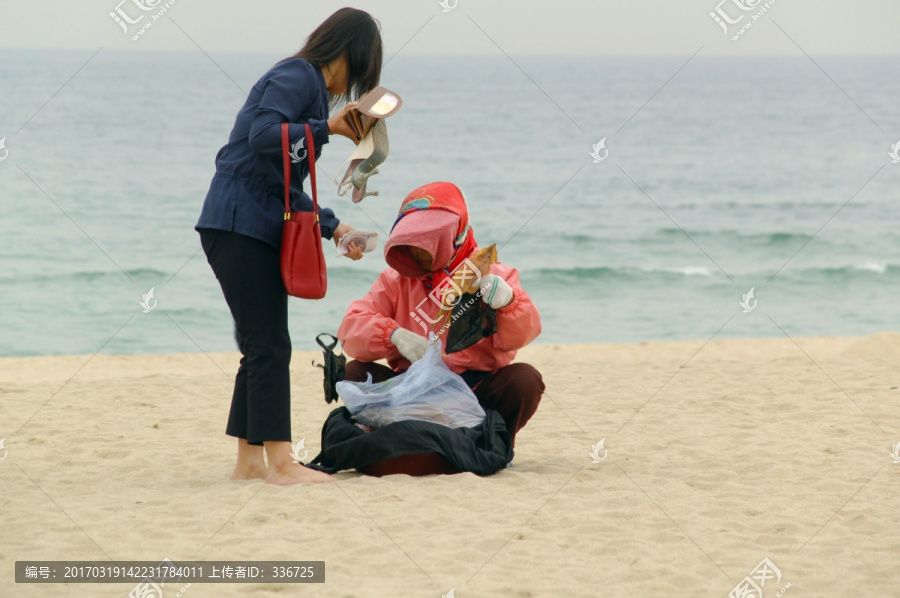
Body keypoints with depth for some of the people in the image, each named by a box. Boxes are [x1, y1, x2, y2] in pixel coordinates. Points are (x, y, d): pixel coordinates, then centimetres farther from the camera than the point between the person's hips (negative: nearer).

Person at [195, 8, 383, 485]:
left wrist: (332, 227, 17)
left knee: (262, 348, 11)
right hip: (239, 226, -10)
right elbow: (263, 134, -25)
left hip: (260, 231, 10)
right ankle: (281, 464, -11)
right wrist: (326, 128, -22)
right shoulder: (296, 77, -7)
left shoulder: (311, 86, 21)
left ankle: (249, 463, 14)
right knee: (269, 347, -10)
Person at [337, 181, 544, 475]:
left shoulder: (489, 274, 4)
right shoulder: (396, 281, 11)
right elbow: (351, 329, -3)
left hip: (477, 390, -2)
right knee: (355, 373, -19)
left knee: (524, 379, -29)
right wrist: (395, 336, -24)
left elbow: (518, 337, -11)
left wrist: (508, 302, -34)